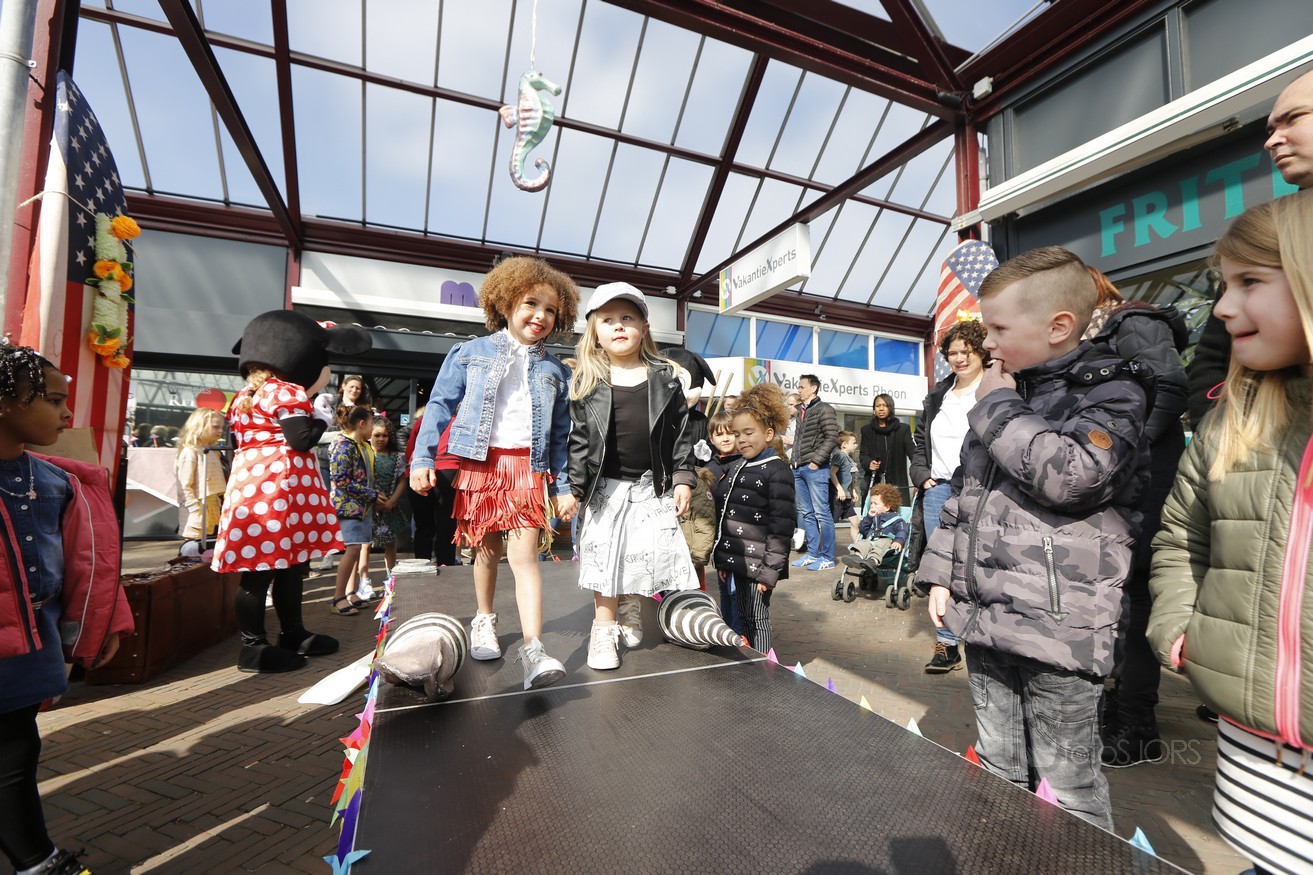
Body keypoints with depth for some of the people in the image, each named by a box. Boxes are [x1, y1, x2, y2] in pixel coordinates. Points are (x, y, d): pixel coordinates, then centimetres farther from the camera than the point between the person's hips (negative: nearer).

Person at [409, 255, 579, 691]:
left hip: (528, 468, 0)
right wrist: (422, 459, -3)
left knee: (524, 553, -8)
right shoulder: (470, 353, 4)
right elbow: (440, 405, 4)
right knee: (488, 551, 12)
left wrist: (563, 487, 6)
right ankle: (484, 620, 36)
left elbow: (561, 434, 9)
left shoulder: (555, 370, 8)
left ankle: (533, 650, -9)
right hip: (480, 464, 0)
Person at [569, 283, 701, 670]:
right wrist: (574, 488, -6)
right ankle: (604, 628, 22)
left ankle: (631, 610, 36)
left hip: (653, 486, 1)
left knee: (646, 557, 8)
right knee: (605, 558, 5)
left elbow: (681, 433, 3)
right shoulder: (586, 383, -1)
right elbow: (578, 439, -2)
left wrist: (683, 479, -2)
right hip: (605, 486, -1)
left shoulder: (665, 378, 1)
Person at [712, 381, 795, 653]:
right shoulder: (734, 469, 12)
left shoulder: (777, 471, -11)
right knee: (741, 618, 16)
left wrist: (771, 570, -17)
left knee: (757, 619, 3)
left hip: (758, 564, -7)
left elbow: (781, 526, -15)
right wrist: (722, 560, 13)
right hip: (735, 561, 7)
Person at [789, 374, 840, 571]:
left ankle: (827, 557, 3)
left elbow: (832, 438, -12)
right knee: (806, 513, 10)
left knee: (821, 513, -4)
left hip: (815, 468, -8)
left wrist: (816, 460, -15)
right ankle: (812, 554, 19)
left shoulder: (824, 409, -4)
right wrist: (793, 460, 14)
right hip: (799, 468, 8)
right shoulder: (801, 411, 18)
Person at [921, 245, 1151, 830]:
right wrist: (942, 574, 13)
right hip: (984, 616, 7)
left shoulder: (1112, 393, -6)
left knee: (1066, 788, 8)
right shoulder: (1006, 397, 14)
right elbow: (963, 492, 16)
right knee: (998, 771, 21)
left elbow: (1070, 474, -26)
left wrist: (997, 407, -14)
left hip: (1057, 628, -6)